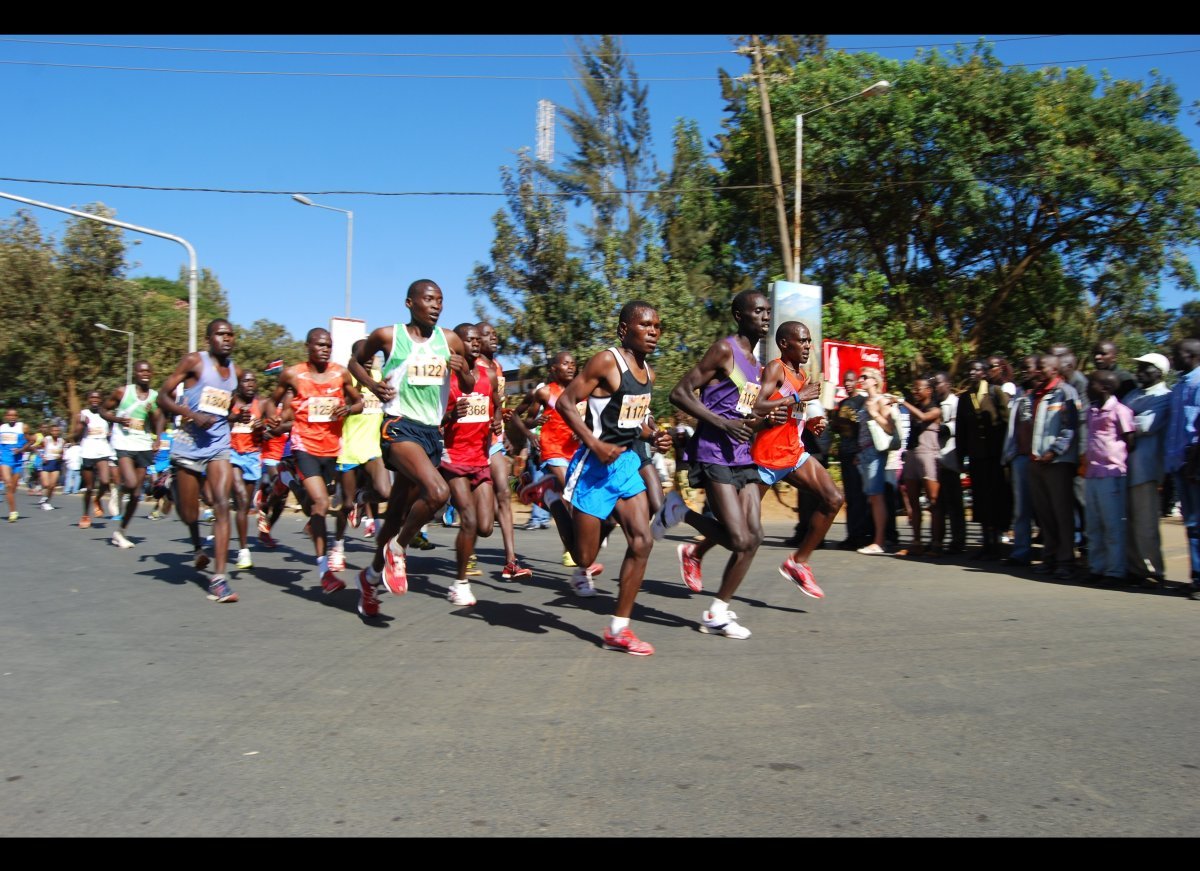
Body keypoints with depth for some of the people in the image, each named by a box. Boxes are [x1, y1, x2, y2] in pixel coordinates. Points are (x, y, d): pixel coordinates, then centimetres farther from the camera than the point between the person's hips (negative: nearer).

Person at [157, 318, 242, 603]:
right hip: (189, 444, -3)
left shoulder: (236, 371, 10)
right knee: (188, 512, 5)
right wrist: (192, 415, -21)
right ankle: (197, 546, 42)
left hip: (220, 446, 3)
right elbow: (163, 396, -7)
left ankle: (218, 580, -15)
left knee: (222, 506, -13)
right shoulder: (195, 361, -4)